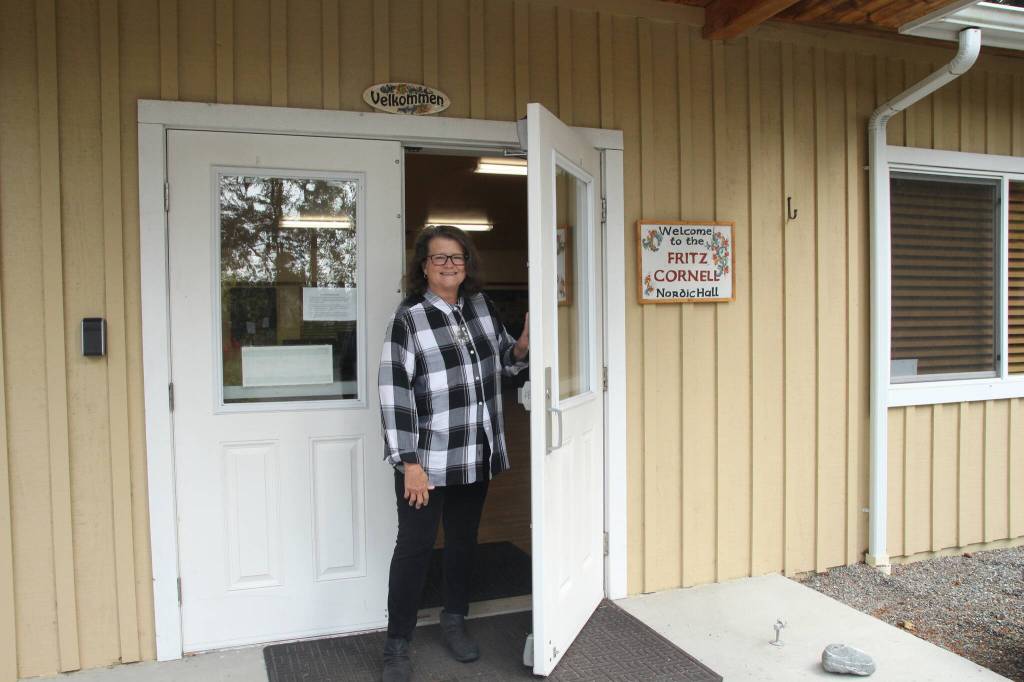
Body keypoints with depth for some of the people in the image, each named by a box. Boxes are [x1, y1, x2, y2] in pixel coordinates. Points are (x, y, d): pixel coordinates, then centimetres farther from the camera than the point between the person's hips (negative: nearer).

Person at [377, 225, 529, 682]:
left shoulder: (480, 307, 4)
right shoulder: (408, 318, -12)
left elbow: (503, 361, 17)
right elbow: (394, 393, -16)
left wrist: (522, 346, -6)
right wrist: (409, 462, -18)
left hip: (476, 455, 5)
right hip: (427, 460, -5)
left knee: (464, 540, 18)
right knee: (415, 546, 3)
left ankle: (454, 620, 38)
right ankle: (397, 644, 19)